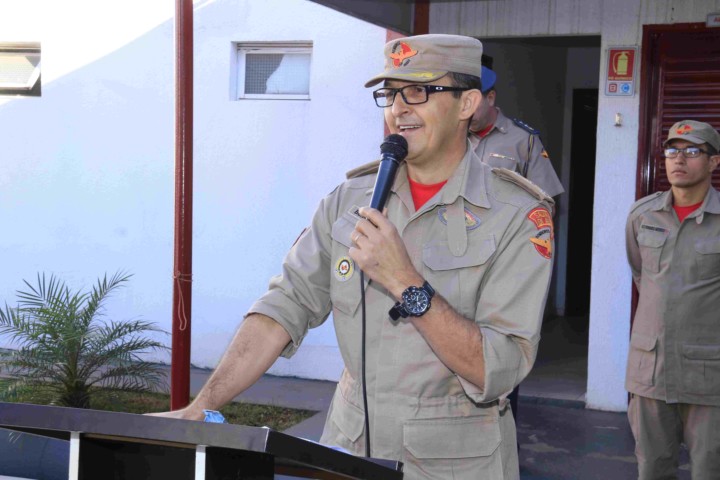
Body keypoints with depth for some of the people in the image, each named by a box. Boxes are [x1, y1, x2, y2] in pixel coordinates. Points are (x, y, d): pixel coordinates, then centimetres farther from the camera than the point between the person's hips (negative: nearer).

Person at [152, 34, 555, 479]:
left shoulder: (518, 216, -14)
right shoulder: (350, 199, 0)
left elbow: (497, 371, -19)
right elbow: (286, 305, -8)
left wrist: (406, 284, -27)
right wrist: (203, 406, -17)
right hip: (349, 443, 4)